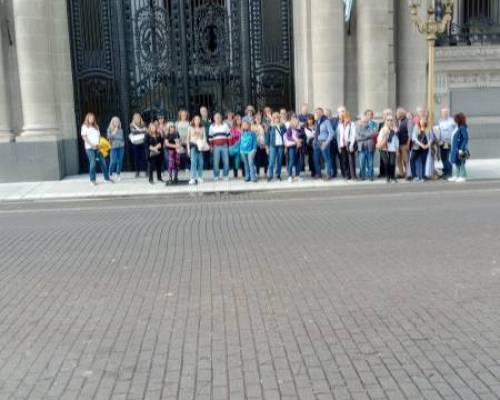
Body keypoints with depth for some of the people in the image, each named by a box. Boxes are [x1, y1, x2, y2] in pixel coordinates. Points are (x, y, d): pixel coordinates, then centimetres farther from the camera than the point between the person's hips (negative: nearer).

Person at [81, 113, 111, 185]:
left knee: (103, 162, 2)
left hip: (98, 147, 5)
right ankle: (92, 180, -3)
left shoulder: (96, 126, 20)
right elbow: (84, 137, -4)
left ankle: (106, 177, 12)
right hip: (89, 148, -5)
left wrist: (99, 144, -3)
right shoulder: (85, 126, 5)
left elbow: (99, 136, 16)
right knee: (93, 163, -10)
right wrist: (92, 145, -13)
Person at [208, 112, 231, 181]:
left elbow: (228, 135, 11)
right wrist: (211, 146, 4)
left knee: (226, 161, -3)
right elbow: (210, 137, 11)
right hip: (216, 146, -1)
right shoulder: (212, 127, 10)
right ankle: (216, 176, 5)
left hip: (224, 146, 1)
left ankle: (226, 175, 9)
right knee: (216, 162, -5)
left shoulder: (225, 125, 10)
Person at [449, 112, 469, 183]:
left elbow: (465, 138, -22)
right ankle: (456, 176, 25)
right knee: (456, 163, 15)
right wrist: (453, 148, 17)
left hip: (460, 149, -9)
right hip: (455, 148, 9)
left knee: (461, 163, 0)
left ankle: (463, 177, 9)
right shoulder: (457, 127, 10)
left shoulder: (463, 127, -18)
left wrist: (462, 149, -24)